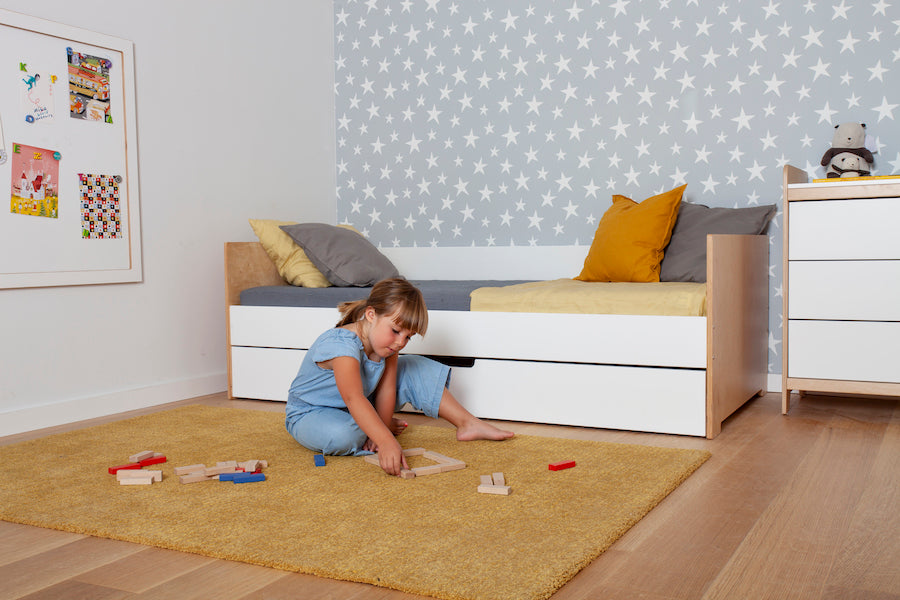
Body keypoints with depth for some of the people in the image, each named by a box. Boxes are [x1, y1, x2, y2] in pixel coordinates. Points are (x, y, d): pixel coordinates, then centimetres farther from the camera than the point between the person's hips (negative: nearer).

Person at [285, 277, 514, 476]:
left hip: (360, 412, 7)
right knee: (342, 435, -43)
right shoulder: (341, 344, -37)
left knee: (414, 369, -4)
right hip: (310, 413, -7)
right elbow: (354, 399, -50)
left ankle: (468, 424, 3)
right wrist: (386, 442, -59)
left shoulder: (387, 343, -11)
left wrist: (380, 427, -25)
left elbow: (385, 392, -12)